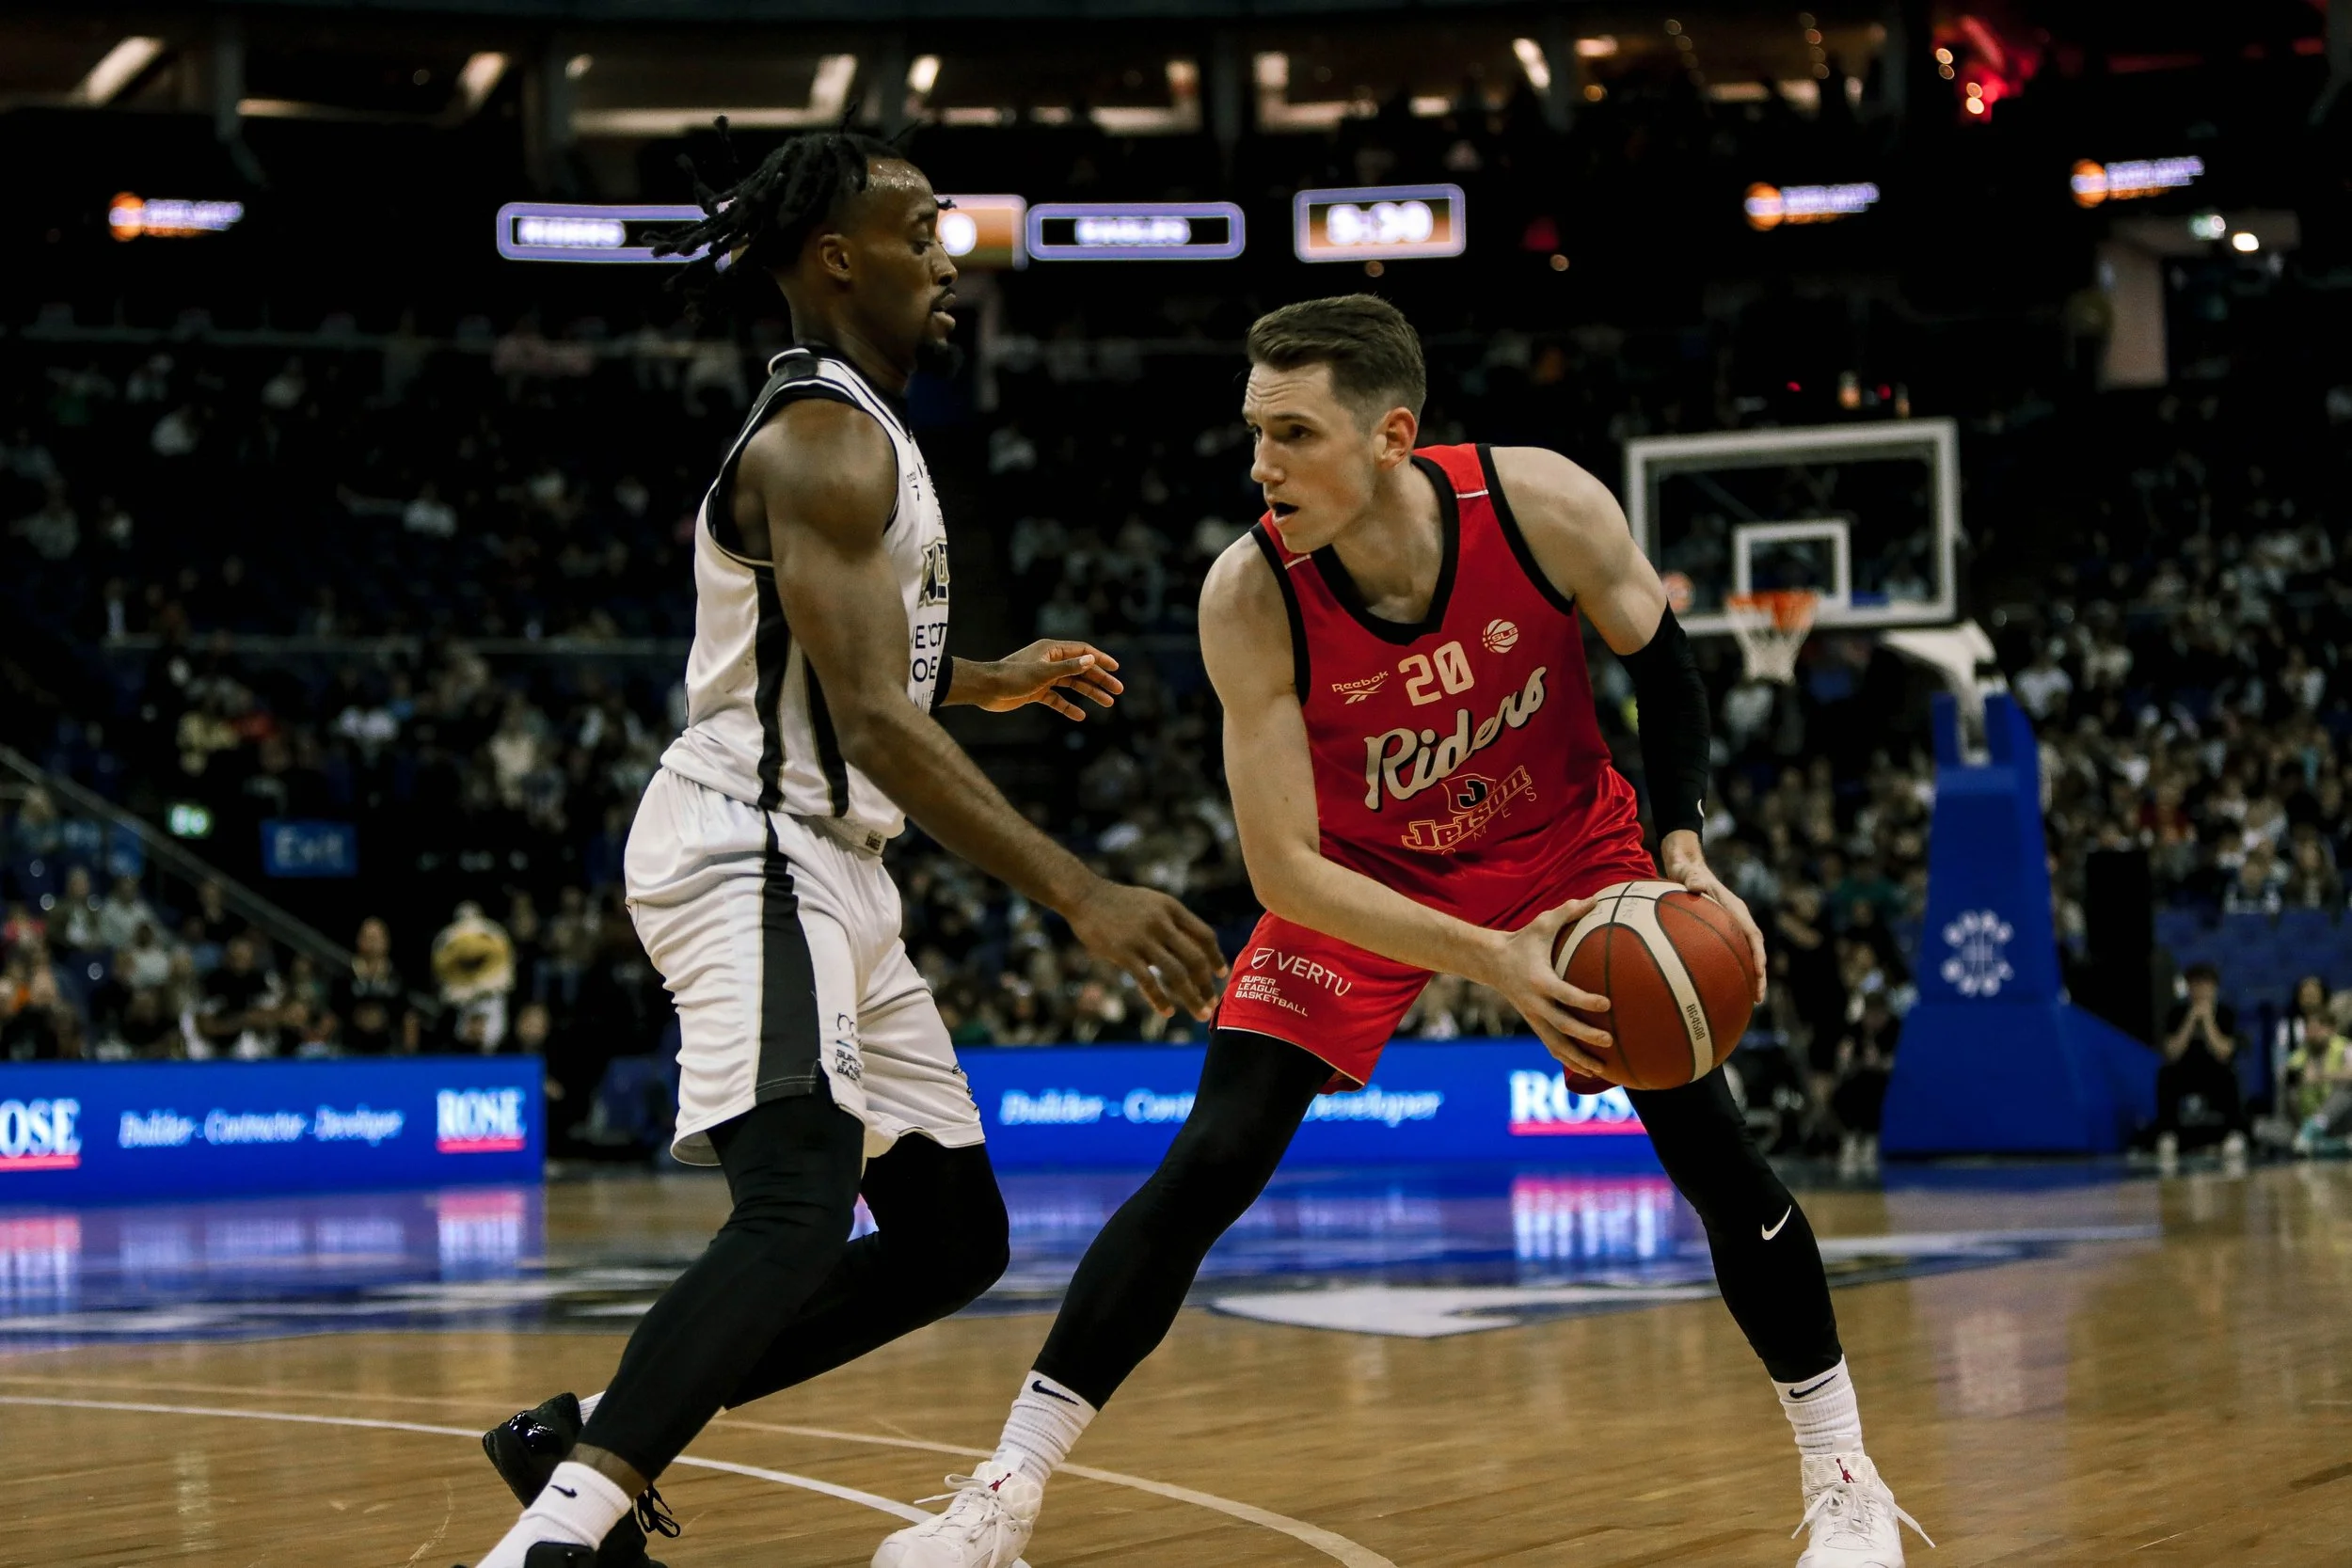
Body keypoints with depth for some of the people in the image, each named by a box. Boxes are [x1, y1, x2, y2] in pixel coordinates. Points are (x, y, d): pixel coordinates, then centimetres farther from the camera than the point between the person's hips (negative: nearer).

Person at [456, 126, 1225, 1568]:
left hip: (830, 870, 11)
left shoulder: (854, 431, 18)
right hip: (751, 855, -11)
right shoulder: (827, 443, -15)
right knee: (800, 1214, -30)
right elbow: (871, 722, -25)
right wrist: (1080, 895, -30)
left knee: (954, 1240, 11)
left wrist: (990, 682, 29)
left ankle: (588, 1439, 15)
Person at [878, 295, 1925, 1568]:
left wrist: (1685, 852, -19)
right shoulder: (1249, 596, -30)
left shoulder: (1544, 505, -28)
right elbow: (1284, 867, -27)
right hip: (1362, 881, -1)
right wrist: (1489, 959, -36)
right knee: (1209, 1165, -14)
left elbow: (1659, 662, -7)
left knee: (1708, 1143, -5)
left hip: (1568, 849, 1)